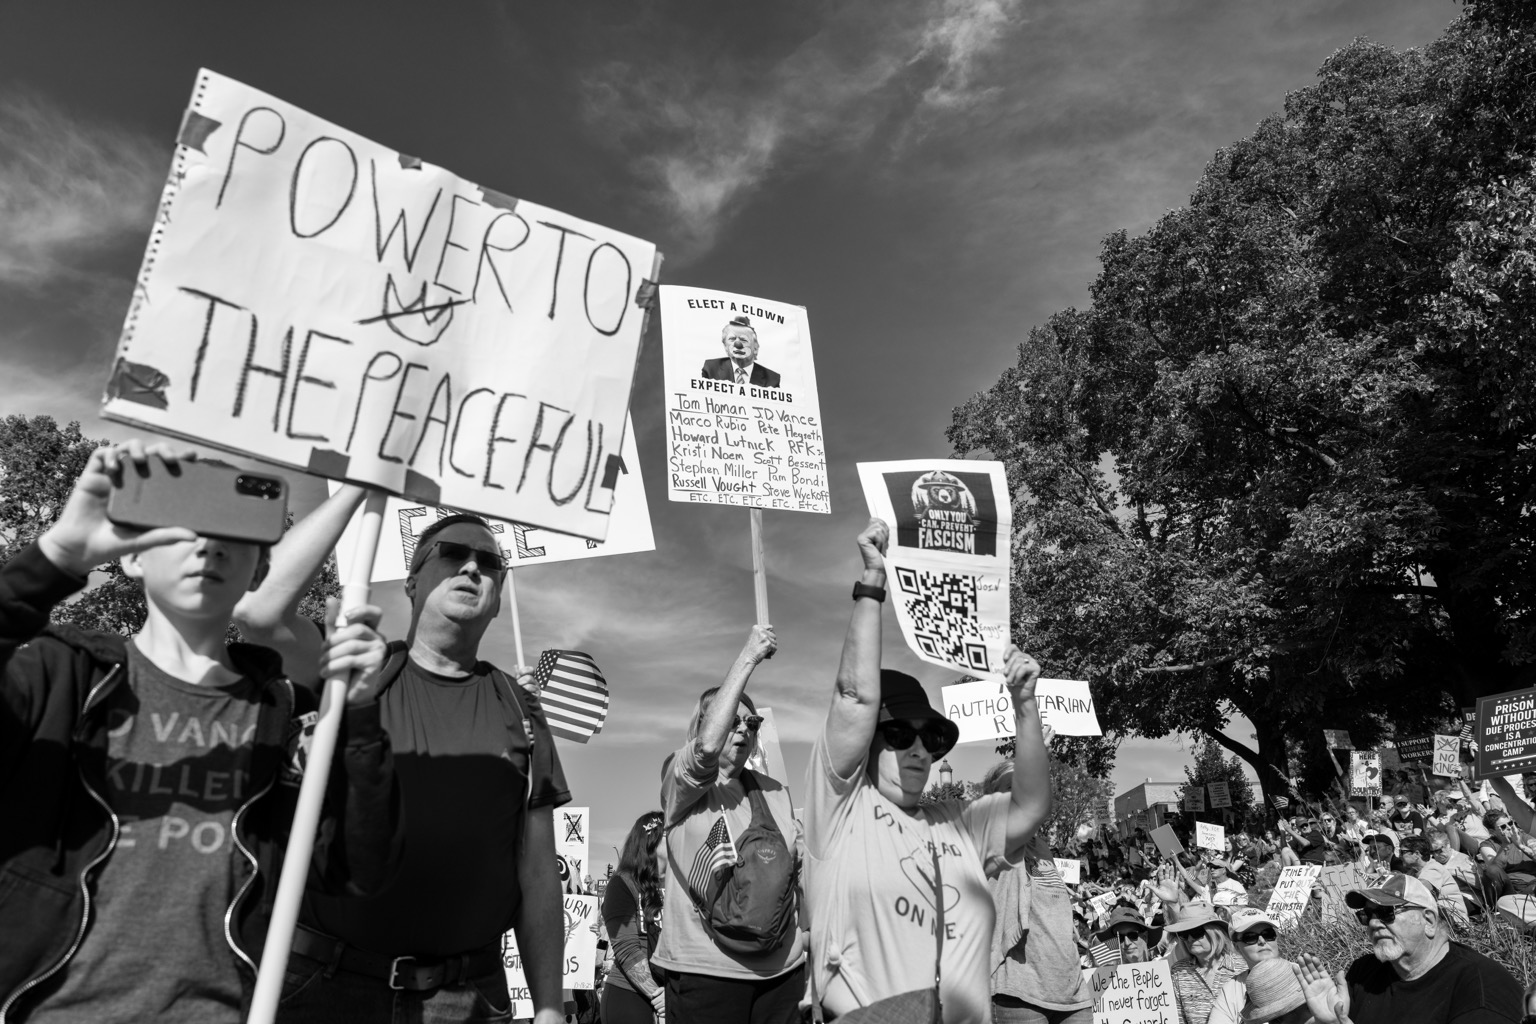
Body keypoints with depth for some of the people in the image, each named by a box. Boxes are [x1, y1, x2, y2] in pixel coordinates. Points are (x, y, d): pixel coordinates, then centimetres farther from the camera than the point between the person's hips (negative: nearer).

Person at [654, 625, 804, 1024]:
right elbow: (707, 748, -26)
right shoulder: (678, 780, -5)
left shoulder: (776, 793, 12)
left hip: (782, 969, 5)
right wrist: (748, 658, -24)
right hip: (705, 971, -5)